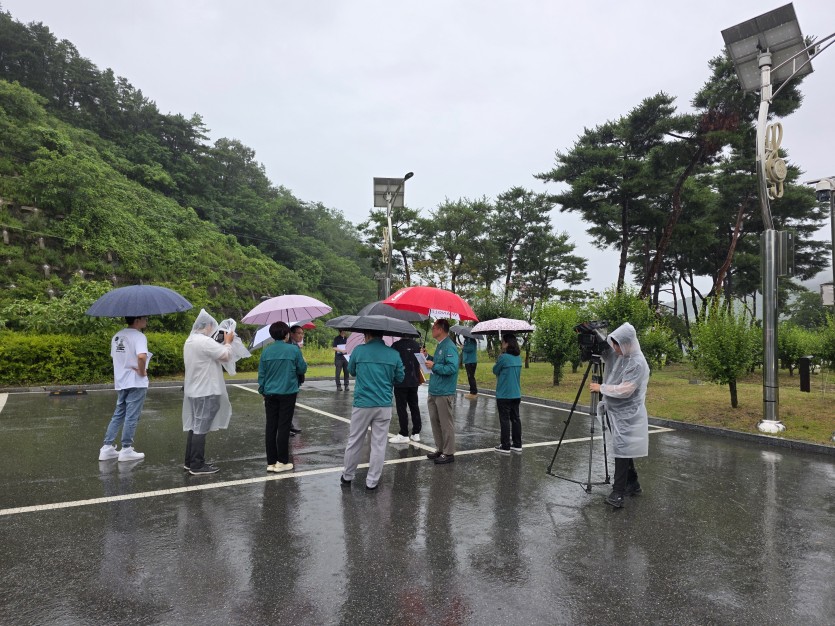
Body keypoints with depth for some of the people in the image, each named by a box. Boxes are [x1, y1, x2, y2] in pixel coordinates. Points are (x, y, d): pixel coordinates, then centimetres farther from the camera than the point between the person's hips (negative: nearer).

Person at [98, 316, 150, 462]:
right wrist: (142, 372, -18)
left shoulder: (117, 336, 11)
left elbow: (114, 356, 20)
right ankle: (126, 450, 7)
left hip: (121, 382, 8)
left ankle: (107, 447, 17)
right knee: (131, 417, 1)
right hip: (136, 383, -8)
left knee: (118, 415, 17)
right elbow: (142, 356, -32)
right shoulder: (138, 336, -16)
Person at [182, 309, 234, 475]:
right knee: (201, 428, -4)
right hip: (206, 392, -10)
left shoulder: (189, 341, 13)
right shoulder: (205, 342, -20)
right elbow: (226, 355, -16)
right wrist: (228, 342, 2)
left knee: (194, 426, 17)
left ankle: (190, 461, 25)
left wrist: (223, 343, 8)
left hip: (193, 391, 10)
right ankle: (197, 466, 2)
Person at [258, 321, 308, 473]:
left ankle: (271, 462, 13)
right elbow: (302, 369, 0)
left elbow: (261, 374, 5)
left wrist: (263, 391, 16)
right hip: (288, 393, -3)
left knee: (271, 427, 8)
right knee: (283, 427, 3)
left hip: (270, 394, 3)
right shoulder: (294, 349, -8)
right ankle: (282, 462, 7)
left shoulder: (266, 351, 1)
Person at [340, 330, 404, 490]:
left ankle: (347, 476, 27)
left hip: (362, 404, 0)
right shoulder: (394, 354, -2)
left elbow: (351, 371, 11)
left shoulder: (358, 350, -4)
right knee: (379, 445, 8)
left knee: (354, 442, 14)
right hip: (384, 406, 1)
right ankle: (372, 481, 13)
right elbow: (400, 377, 8)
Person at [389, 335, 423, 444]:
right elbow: (420, 363, 10)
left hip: (401, 382, -5)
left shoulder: (396, 345, -13)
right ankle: (416, 433, 17)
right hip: (414, 382, 5)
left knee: (401, 407, 1)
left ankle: (404, 435, 4)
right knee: (414, 406, 12)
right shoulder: (417, 345, 4)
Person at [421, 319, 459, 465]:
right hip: (434, 391, 10)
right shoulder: (440, 345, 14)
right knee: (435, 421, 16)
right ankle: (440, 449, 27)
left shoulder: (449, 347, -17)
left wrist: (434, 366, -20)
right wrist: (427, 357, 9)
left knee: (446, 423, 0)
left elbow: (452, 368, -26)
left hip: (444, 392, -10)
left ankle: (448, 453, 10)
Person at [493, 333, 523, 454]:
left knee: (505, 420, 0)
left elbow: (495, 370, -5)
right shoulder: (518, 358, 6)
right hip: (516, 394, 7)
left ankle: (505, 446, 5)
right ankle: (517, 445, 18)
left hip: (504, 395, -7)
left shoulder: (504, 357, -17)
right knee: (515, 419, 13)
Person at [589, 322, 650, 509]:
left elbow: (624, 390, -24)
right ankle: (633, 484, 30)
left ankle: (618, 493, -8)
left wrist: (601, 388, -15)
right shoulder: (616, 354, 2)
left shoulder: (638, 363, -20)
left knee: (622, 449, -9)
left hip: (627, 414, -8)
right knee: (623, 449, 16)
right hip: (616, 410, 8)